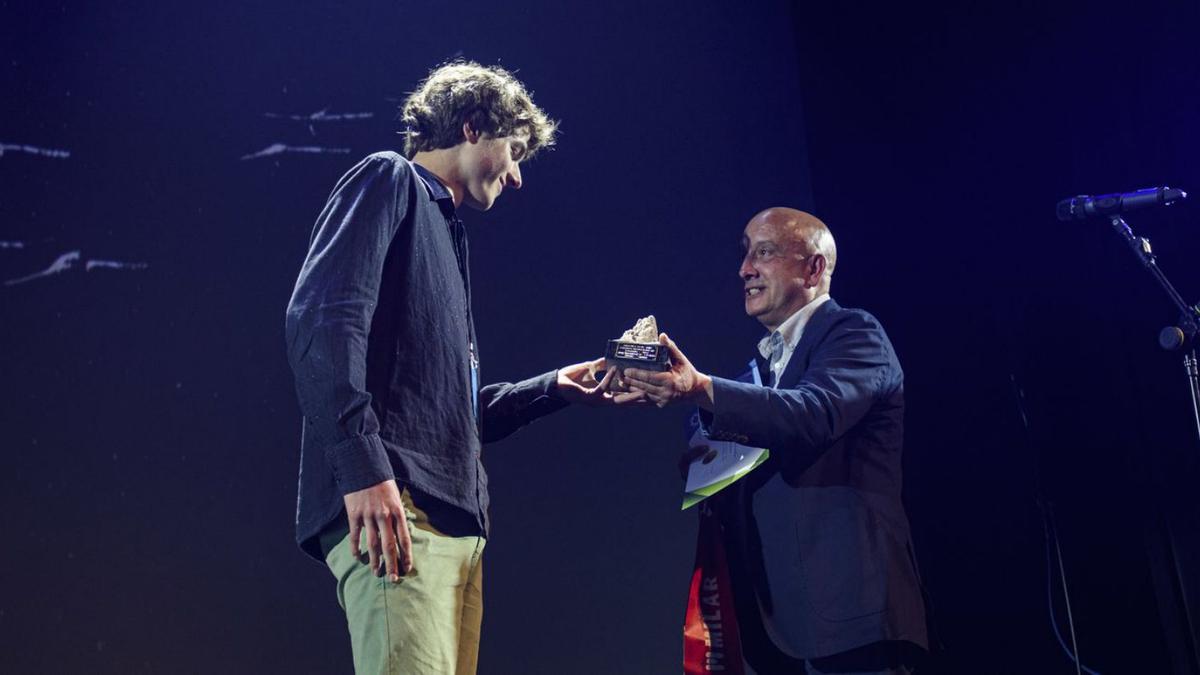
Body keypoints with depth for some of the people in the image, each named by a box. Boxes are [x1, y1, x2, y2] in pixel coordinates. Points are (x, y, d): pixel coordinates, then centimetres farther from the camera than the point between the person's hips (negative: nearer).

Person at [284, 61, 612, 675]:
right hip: (393, 506, -9)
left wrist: (552, 388, 27)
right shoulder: (391, 180, 5)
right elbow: (322, 319, -14)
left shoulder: (443, 230, 30)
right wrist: (364, 467, -23)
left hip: (456, 521, 9)